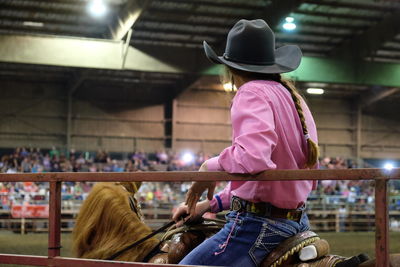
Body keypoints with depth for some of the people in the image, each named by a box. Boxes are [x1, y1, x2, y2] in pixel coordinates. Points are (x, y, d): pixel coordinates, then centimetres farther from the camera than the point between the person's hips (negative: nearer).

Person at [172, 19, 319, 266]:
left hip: (257, 225, -10)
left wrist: (211, 166, -12)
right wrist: (212, 203, 17)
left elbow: (253, 158, -32)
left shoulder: (253, 92, -11)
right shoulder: (293, 98, 18)